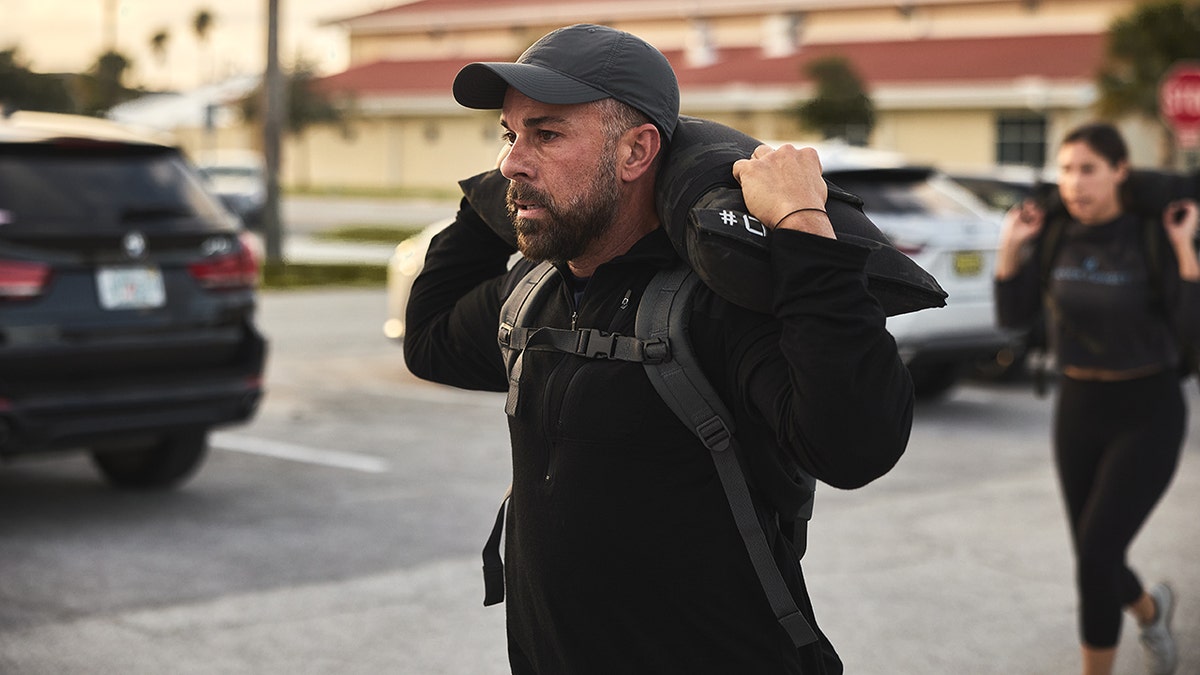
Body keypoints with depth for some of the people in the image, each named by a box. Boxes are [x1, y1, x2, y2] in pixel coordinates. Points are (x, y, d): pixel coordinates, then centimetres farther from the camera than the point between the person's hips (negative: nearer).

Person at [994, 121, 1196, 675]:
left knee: (1095, 558, -15)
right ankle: (1151, 609, 49)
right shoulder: (1054, 233, -3)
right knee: (1096, 563, 14)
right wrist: (1011, 246, -11)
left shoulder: (1155, 235, -14)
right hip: (1078, 407, 5)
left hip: (1148, 413, -5)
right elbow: (1013, 317, -1)